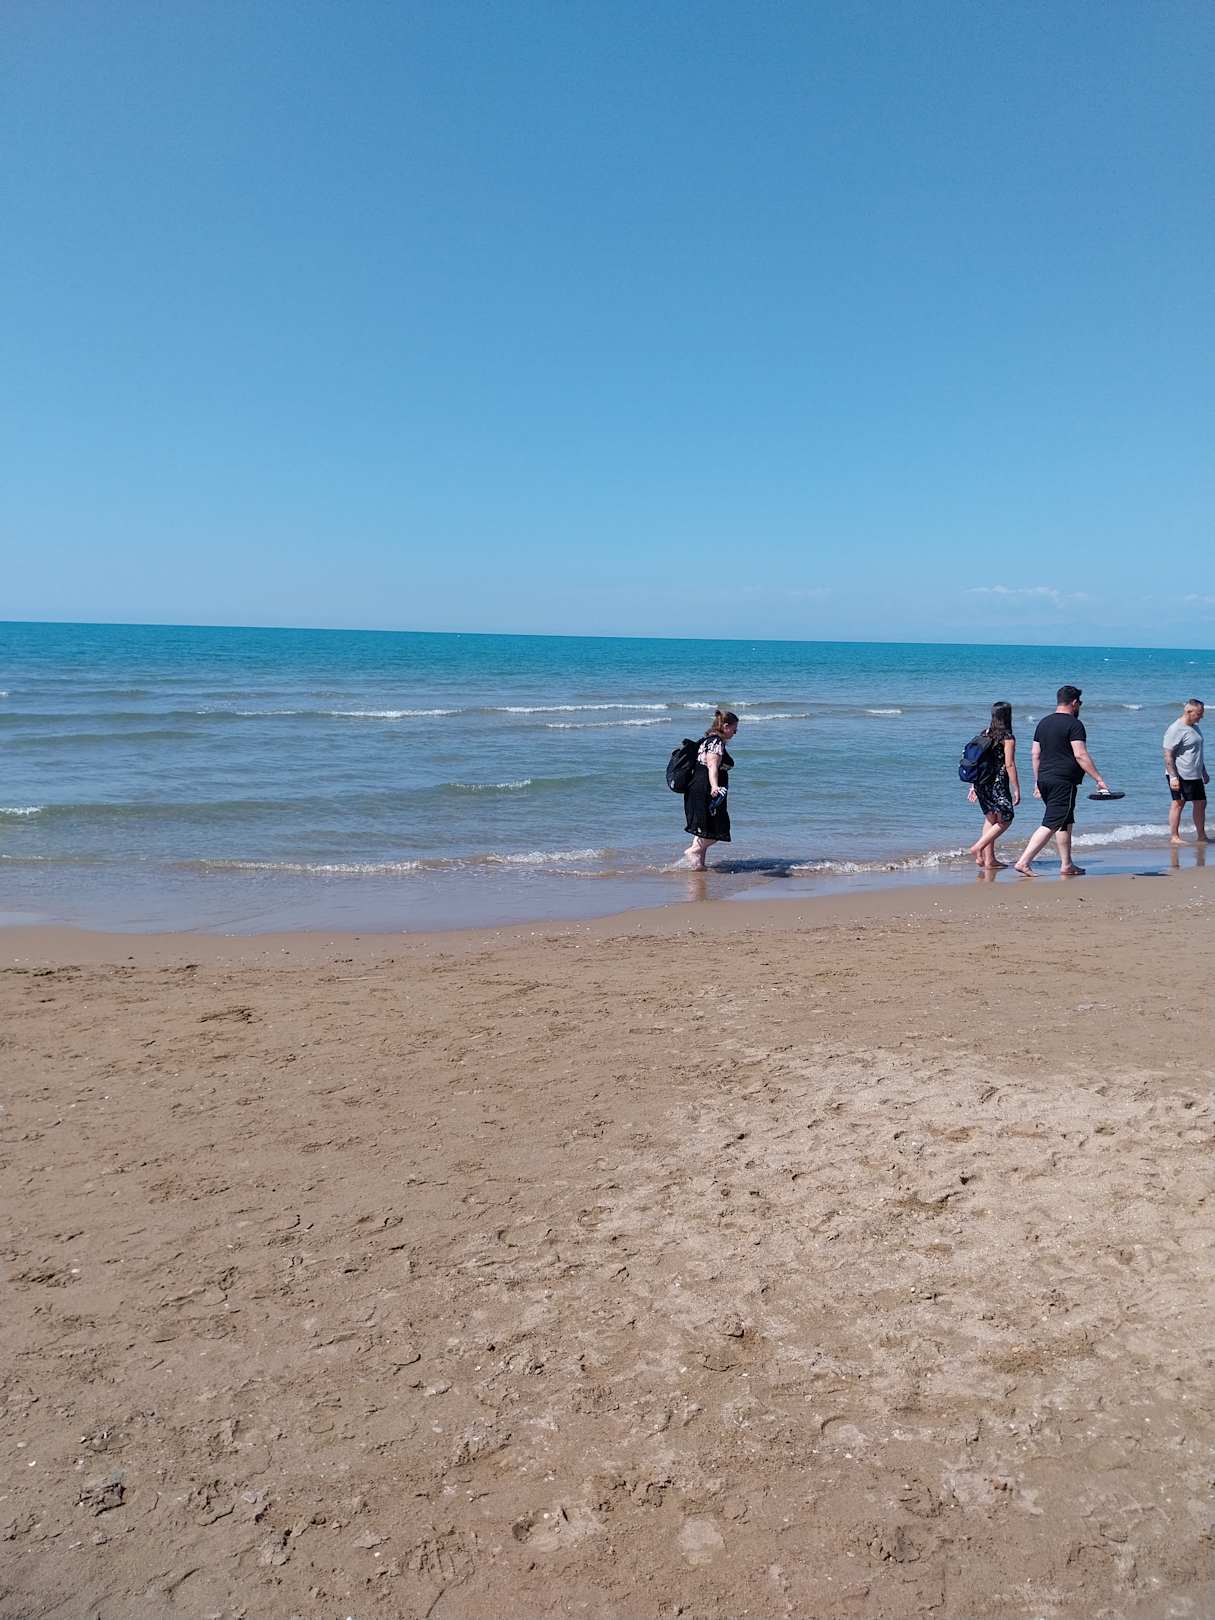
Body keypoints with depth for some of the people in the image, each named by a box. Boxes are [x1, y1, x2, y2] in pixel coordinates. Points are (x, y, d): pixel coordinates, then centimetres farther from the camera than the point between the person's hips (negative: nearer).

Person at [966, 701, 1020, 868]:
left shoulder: (985, 734, 10)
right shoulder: (1008, 738, -9)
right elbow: (1009, 764, -14)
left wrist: (974, 786, 17)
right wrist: (1016, 789, -10)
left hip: (981, 783, 7)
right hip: (998, 784, -7)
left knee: (990, 820, 15)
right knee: (1005, 819, 3)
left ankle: (989, 859, 16)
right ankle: (978, 848, -9)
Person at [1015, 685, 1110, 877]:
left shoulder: (1043, 722, 14)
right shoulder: (1074, 724, -10)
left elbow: (1035, 755, 16)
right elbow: (1080, 755, -16)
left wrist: (1038, 782, 21)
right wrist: (1098, 778, -14)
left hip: (1045, 780, 9)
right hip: (1064, 782, -9)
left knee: (1066, 823, 19)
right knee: (1050, 825, -10)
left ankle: (1067, 865, 24)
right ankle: (1024, 862, -16)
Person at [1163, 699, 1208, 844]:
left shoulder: (1195, 727, 15)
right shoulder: (1175, 730, -15)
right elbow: (1168, 756, -18)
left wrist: (1204, 772, 26)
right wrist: (1173, 776, -23)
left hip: (1195, 775, 9)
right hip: (1180, 776, -9)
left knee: (1200, 803, 10)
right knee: (1178, 804, -3)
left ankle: (1201, 836, 18)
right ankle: (1174, 836, 4)